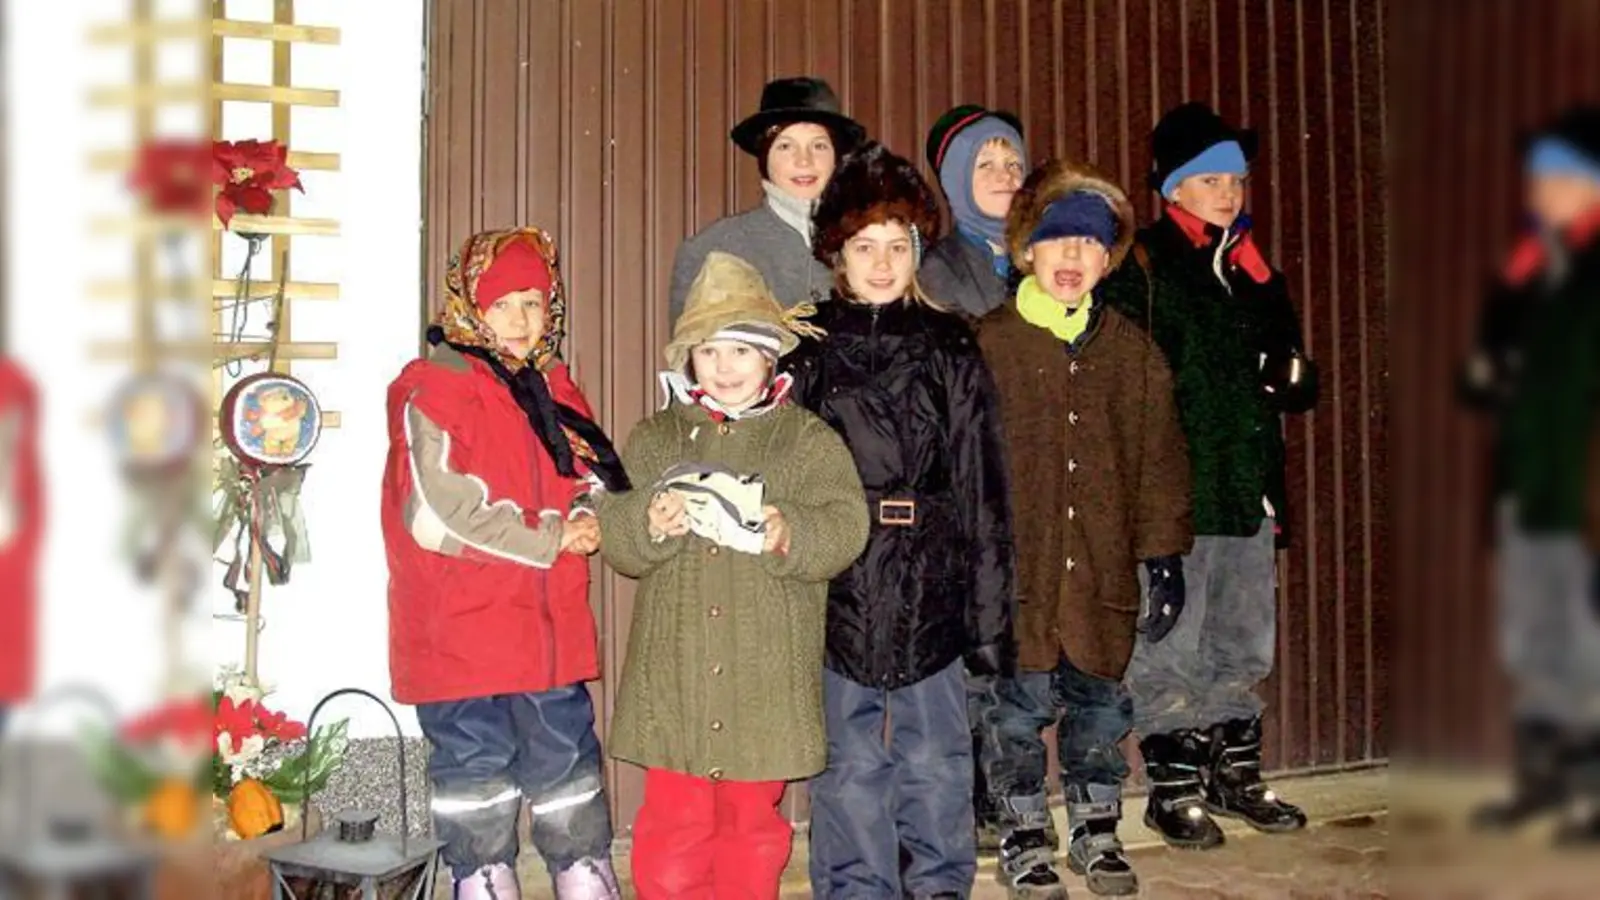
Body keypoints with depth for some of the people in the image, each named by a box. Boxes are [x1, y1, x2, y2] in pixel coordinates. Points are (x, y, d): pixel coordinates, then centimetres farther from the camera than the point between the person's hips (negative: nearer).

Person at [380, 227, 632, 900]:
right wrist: (551, 539, -11)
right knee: (475, 767, 7)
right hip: (461, 627, -5)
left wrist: (586, 518, -5)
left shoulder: (553, 389, 13)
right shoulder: (432, 390, -8)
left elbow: (590, 481, 20)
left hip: (549, 623, 6)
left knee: (567, 757, 12)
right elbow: (442, 513, -16)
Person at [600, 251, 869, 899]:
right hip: (673, 675, 1)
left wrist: (789, 533, -29)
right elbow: (615, 538, 0)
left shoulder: (809, 441, 4)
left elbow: (845, 526, -9)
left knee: (752, 824, 11)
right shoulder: (655, 439, 9)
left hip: (766, 680, -1)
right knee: (673, 826, 4)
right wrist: (650, 523, -22)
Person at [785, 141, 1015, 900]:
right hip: (837, 589, 0)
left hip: (934, 591, 1)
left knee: (935, 763, 8)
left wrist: (990, 615, 0)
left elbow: (982, 490, 5)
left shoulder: (951, 352, 7)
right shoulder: (806, 353, 6)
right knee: (851, 767, 5)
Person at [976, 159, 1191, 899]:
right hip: (1016, 568, -3)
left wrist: (1164, 552, 6)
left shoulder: (1133, 352, 9)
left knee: (1101, 703, 13)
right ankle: (1024, 839, 20)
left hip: (1103, 568, 3)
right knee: (1020, 706, 3)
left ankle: (1095, 831, 30)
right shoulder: (988, 345, -3)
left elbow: (1159, 459, 11)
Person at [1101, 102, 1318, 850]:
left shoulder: (1251, 269, 18)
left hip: (1247, 486, 7)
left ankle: (1234, 773, 28)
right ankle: (1172, 788, 9)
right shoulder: (1140, 265, -4)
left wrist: (1291, 381, 2)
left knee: (1245, 645, 15)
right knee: (1170, 647, -2)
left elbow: (1289, 361, 24)